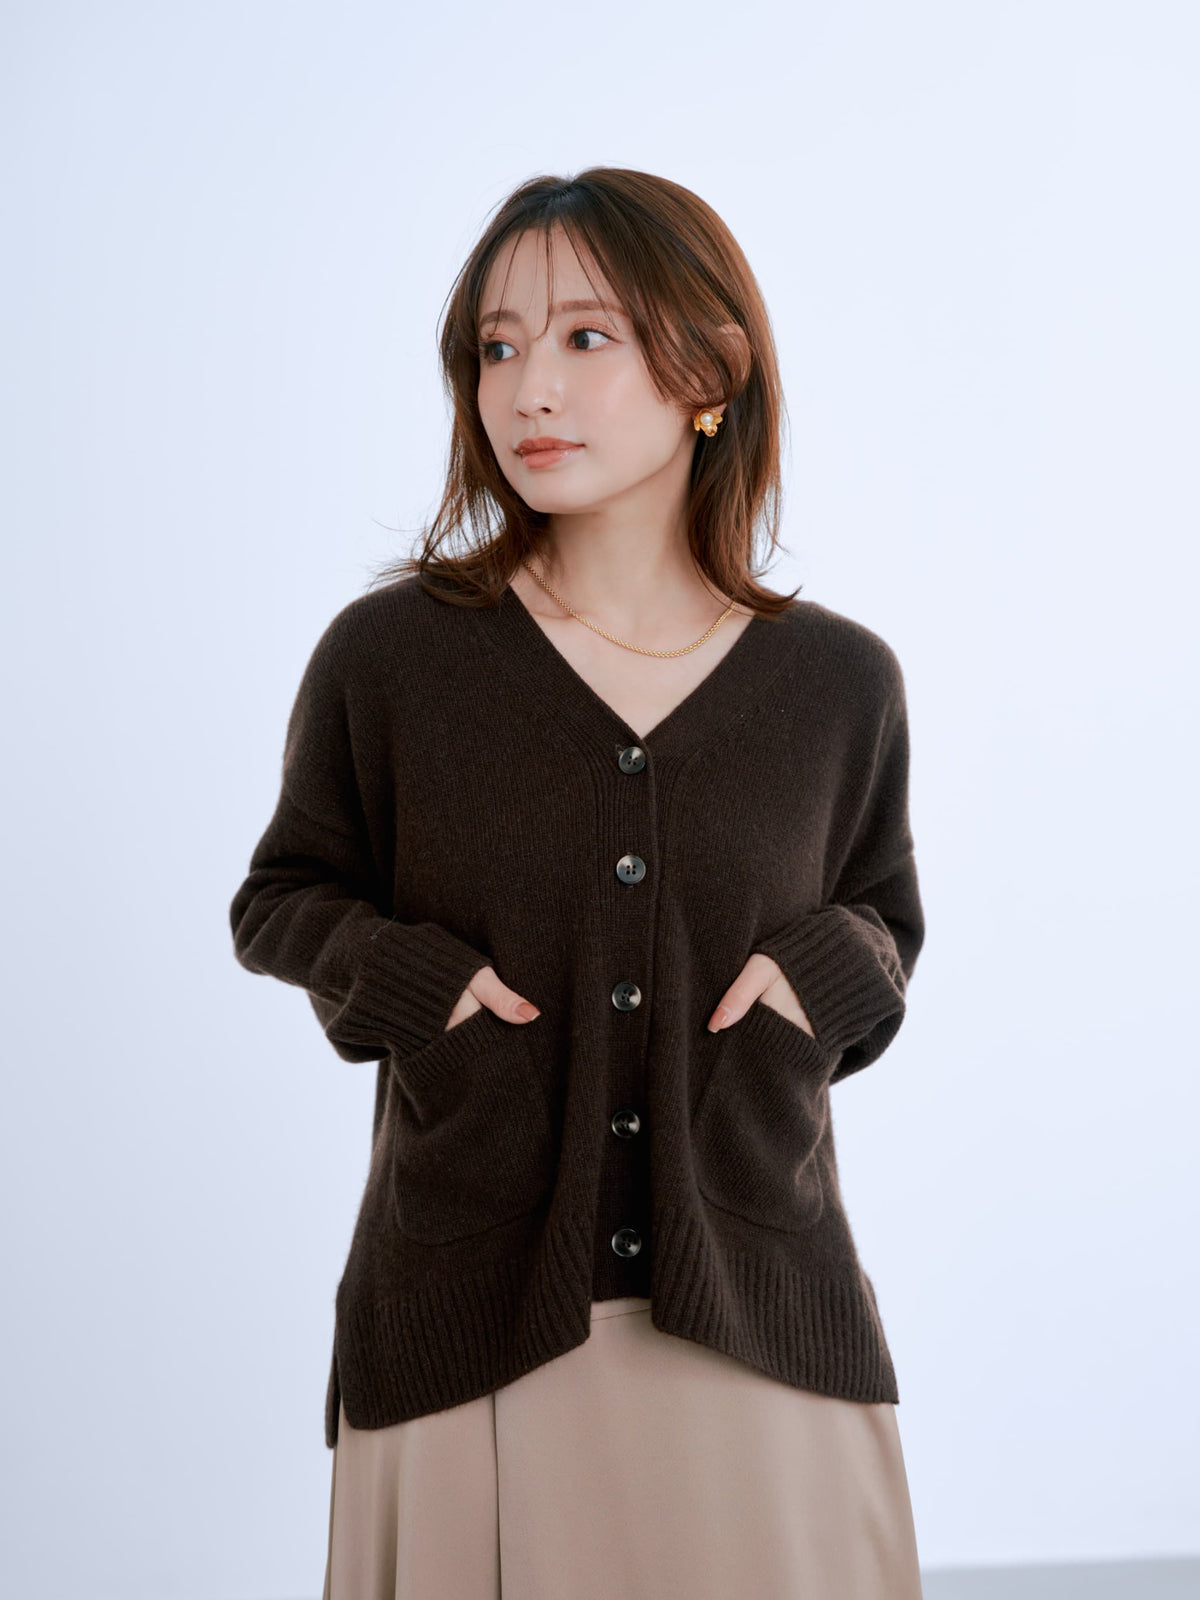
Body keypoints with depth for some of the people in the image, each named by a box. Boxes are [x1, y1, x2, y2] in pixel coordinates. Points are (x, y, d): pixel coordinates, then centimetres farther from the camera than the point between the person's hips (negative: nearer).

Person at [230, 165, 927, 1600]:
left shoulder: (838, 683, 2)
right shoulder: (387, 655, -3)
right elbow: (281, 898, 10)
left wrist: (830, 967, -4)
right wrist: (399, 974, -9)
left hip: (760, 1324, 1)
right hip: (469, 1323, -1)